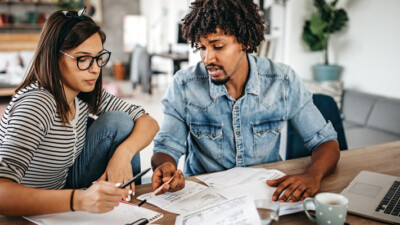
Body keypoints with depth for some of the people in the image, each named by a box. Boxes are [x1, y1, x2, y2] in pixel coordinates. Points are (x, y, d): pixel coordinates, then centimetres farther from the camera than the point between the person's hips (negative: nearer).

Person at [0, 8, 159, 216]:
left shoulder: (86, 94, -5)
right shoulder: (37, 105, -29)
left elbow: (149, 122, -3)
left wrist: (123, 153, -23)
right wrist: (78, 199, -52)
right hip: (32, 214, -7)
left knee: (117, 121, -5)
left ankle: (130, 201, 8)